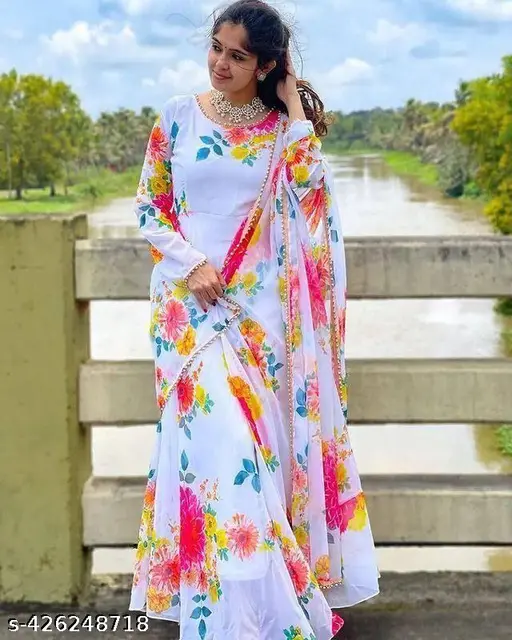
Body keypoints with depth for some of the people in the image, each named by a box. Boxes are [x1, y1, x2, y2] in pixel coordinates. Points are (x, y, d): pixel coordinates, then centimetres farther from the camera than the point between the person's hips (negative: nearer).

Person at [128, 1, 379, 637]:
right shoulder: (179, 115, 4)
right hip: (191, 300, -1)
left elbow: (311, 190, -14)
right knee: (219, 436, -10)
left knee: (262, 436, 3)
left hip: (260, 304, 1)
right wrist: (189, 264, -9)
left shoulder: (283, 126, 5)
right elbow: (148, 207, 6)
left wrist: (295, 109, -7)